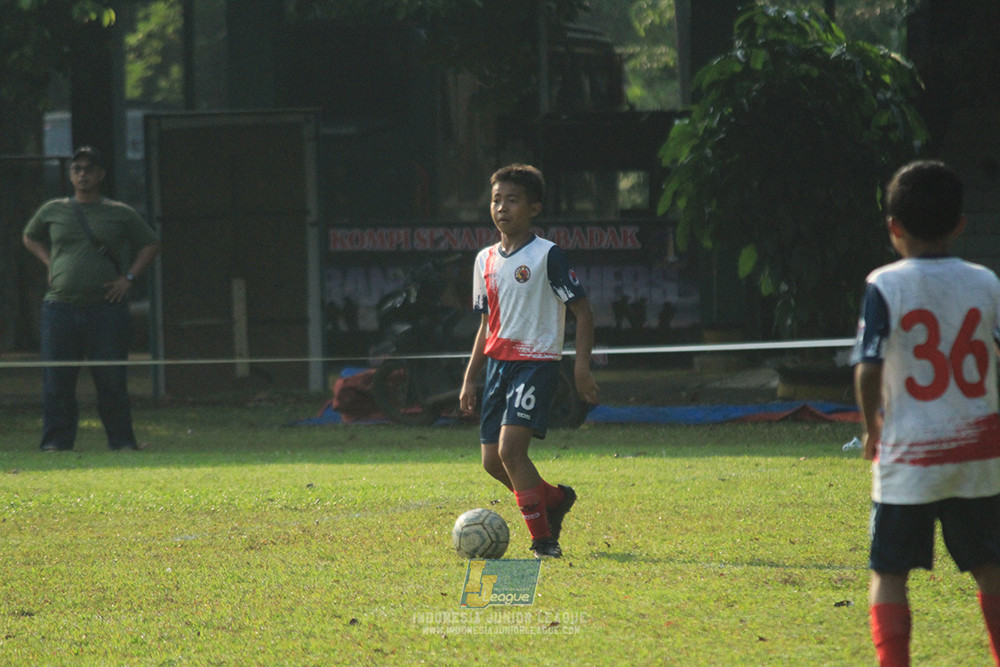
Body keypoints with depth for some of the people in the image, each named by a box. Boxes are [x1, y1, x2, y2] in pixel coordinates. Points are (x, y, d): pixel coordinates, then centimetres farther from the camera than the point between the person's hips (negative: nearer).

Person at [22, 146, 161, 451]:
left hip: (106, 308, -1)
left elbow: (150, 244, 14)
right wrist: (50, 264, 11)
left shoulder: (120, 214, 7)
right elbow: (30, 237, 27)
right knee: (57, 380, -1)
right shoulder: (52, 211, 11)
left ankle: (122, 441, 4)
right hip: (59, 308, 1)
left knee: (111, 381, -2)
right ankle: (56, 441, 5)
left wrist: (129, 277, 3)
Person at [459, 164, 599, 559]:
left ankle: (543, 541, -11)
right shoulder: (486, 260, 11)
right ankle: (556, 499, 30)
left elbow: (582, 311, -7)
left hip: (537, 362, -7)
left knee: (510, 448, -20)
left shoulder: (547, 256, -8)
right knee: (492, 460, 5)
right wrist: (470, 378, 16)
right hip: (498, 362, 7)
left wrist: (582, 369, -15)